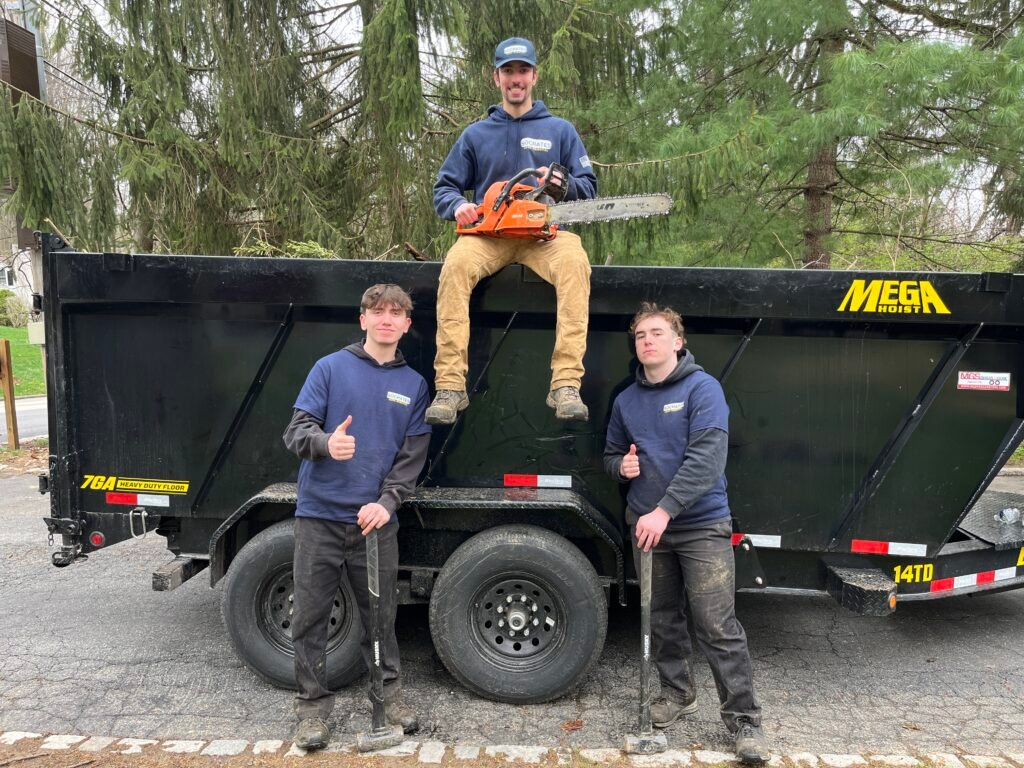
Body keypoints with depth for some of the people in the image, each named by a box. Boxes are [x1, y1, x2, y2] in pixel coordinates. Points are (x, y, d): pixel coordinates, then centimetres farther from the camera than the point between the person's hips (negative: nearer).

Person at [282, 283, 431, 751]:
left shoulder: (414, 385, 7)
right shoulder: (330, 367, 1)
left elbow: (412, 456, 4)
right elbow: (296, 431, -5)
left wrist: (387, 502, -11)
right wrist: (326, 443, -27)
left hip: (376, 519, 1)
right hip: (320, 515, -1)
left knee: (380, 613, 11)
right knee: (310, 617, 6)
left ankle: (388, 691, 31)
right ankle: (313, 704, 23)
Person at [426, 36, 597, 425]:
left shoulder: (560, 130, 16)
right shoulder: (475, 134, 17)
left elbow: (590, 186, 12)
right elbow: (444, 187, 15)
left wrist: (564, 183, -12)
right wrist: (457, 205, -10)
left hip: (545, 233, 0)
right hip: (489, 233, 1)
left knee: (575, 263, -35)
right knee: (456, 264, -34)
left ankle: (566, 384, -38)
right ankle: (449, 385, -34)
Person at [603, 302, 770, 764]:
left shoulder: (702, 388, -10)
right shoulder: (627, 400, 8)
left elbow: (708, 458, -20)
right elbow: (611, 455, 19)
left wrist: (664, 509, -27)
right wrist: (621, 465, -6)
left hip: (702, 526, -5)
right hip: (647, 526, 5)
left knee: (718, 627, -3)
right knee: (663, 619, 17)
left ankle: (743, 720, 11)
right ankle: (676, 693, 36)